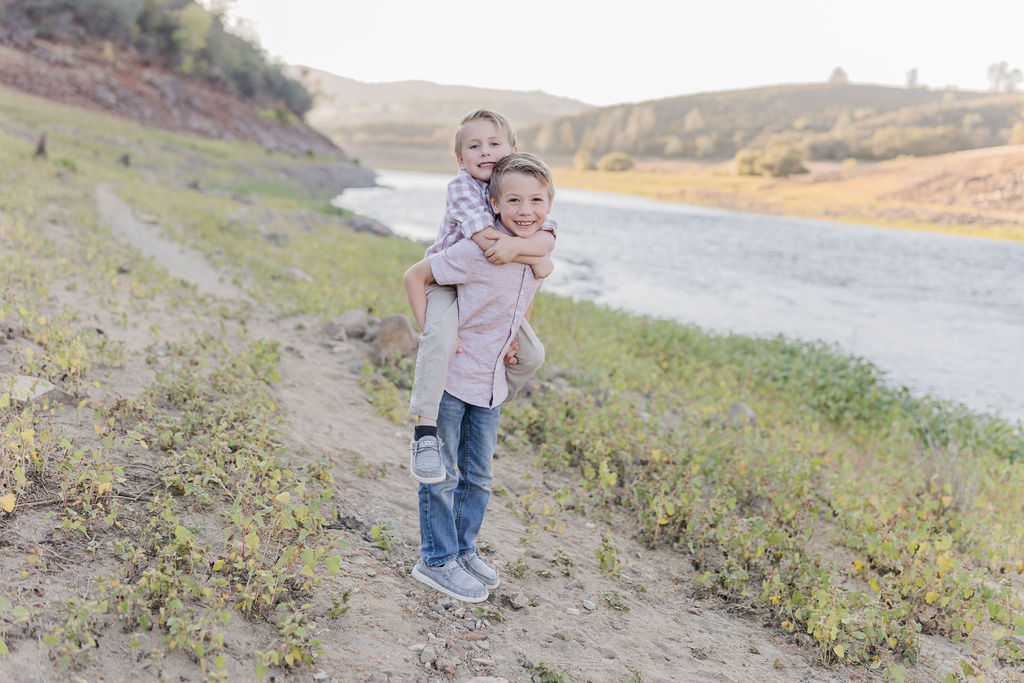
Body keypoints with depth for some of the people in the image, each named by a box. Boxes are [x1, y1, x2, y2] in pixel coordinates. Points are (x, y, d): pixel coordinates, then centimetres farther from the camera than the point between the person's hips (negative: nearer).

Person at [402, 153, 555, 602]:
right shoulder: (478, 252, -23)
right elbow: (414, 277, -15)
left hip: (491, 383, 7)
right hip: (449, 377, -7)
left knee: (478, 475, 17)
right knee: (442, 473, 4)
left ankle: (464, 549, 35)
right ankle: (437, 561, 18)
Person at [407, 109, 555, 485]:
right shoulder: (461, 188, -20)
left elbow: (547, 237, -21)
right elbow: (486, 239, -33)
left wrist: (517, 245, -41)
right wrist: (537, 260, -27)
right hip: (447, 282, -6)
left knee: (532, 355, 6)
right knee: (441, 337, -36)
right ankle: (425, 432, -32)